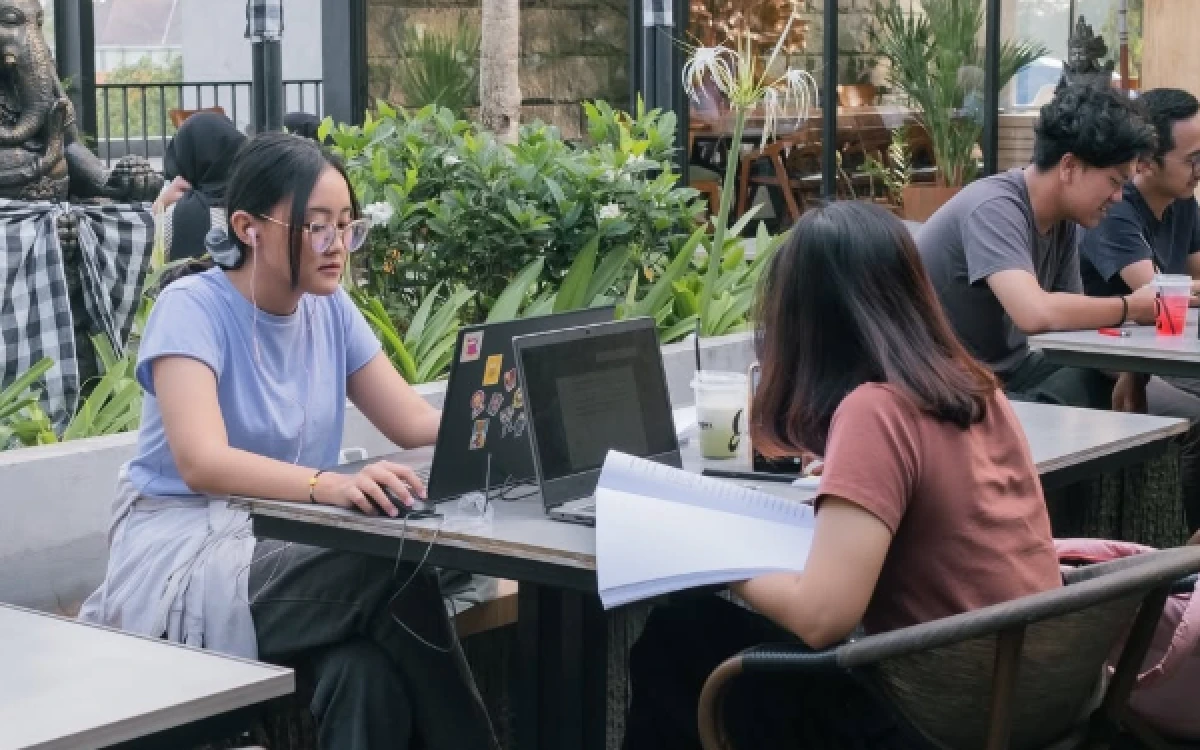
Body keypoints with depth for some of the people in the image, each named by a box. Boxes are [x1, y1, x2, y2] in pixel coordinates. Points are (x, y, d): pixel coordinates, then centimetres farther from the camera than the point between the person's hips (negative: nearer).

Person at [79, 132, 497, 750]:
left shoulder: (330, 309, 5)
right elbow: (202, 461, -28)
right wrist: (331, 484, -45)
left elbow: (413, 420, 5)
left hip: (283, 545, 5)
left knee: (367, 671, -30)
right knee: (399, 579, -28)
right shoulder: (192, 307, -14)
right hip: (181, 557, -5)